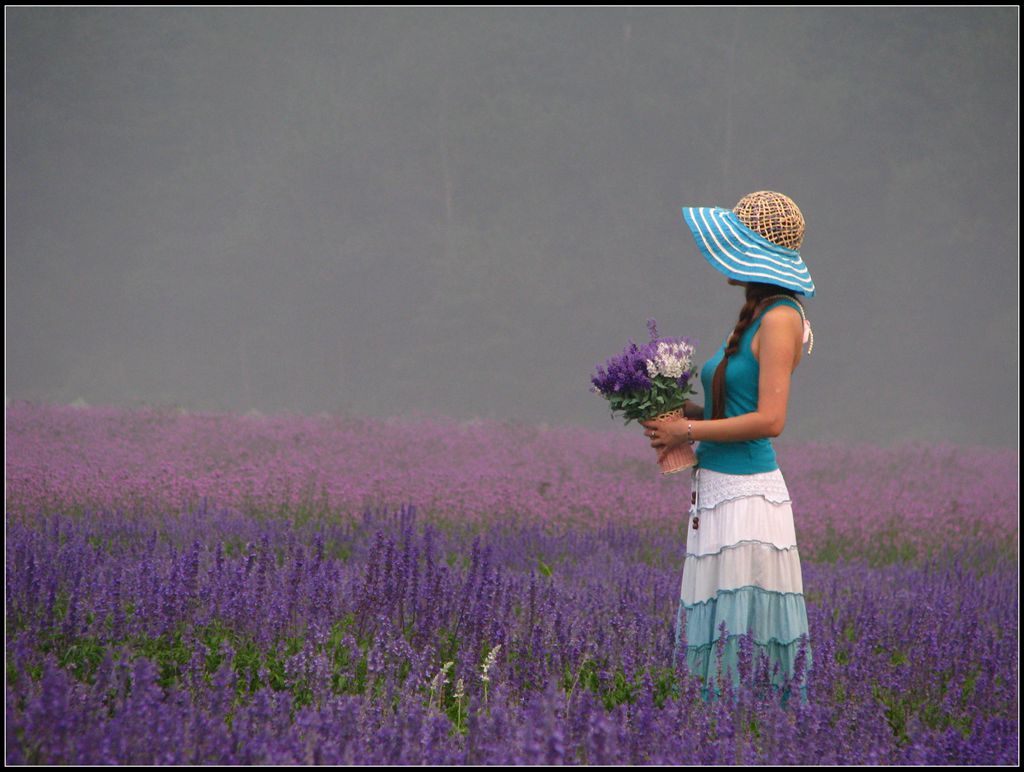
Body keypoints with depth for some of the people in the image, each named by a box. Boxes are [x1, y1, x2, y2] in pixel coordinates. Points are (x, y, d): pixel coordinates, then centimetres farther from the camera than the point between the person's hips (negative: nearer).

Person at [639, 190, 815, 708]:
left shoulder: (780, 318, -12)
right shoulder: (753, 316, 16)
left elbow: (769, 419, -18)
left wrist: (688, 430, -11)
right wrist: (683, 410, 5)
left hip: (747, 493, -9)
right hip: (717, 488, 9)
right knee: (720, 643, 10)